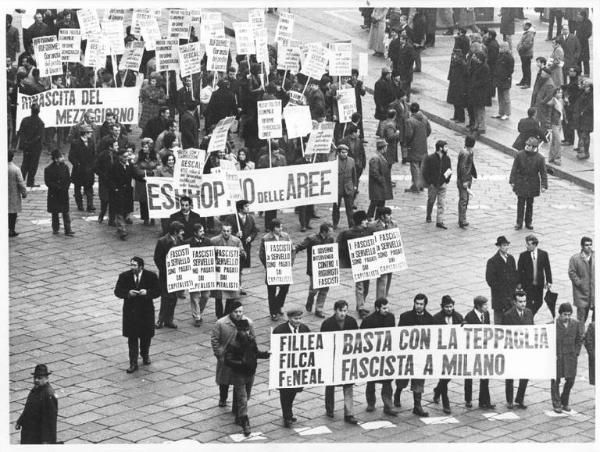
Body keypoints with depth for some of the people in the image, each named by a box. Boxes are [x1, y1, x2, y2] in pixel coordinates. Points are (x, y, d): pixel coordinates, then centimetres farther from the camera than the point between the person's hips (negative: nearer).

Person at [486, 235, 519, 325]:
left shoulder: (511, 259, 9)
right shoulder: (492, 261, -9)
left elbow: (515, 274, 16)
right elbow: (490, 279, -10)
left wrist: (516, 286, 3)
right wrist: (499, 289, -12)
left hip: (512, 293, 5)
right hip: (499, 295, -5)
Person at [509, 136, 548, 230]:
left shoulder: (540, 158, -8)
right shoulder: (519, 155, -7)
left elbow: (543, 173, -4)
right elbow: (514, 169, -1)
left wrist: (544, 185, -8)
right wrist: (512, 181, -3)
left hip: (532, 184, 0)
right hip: (521, 183, 0)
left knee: (530, 204, 12)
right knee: (520, 203, 1)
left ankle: (529, 222, 25)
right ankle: (519, 223, 9)